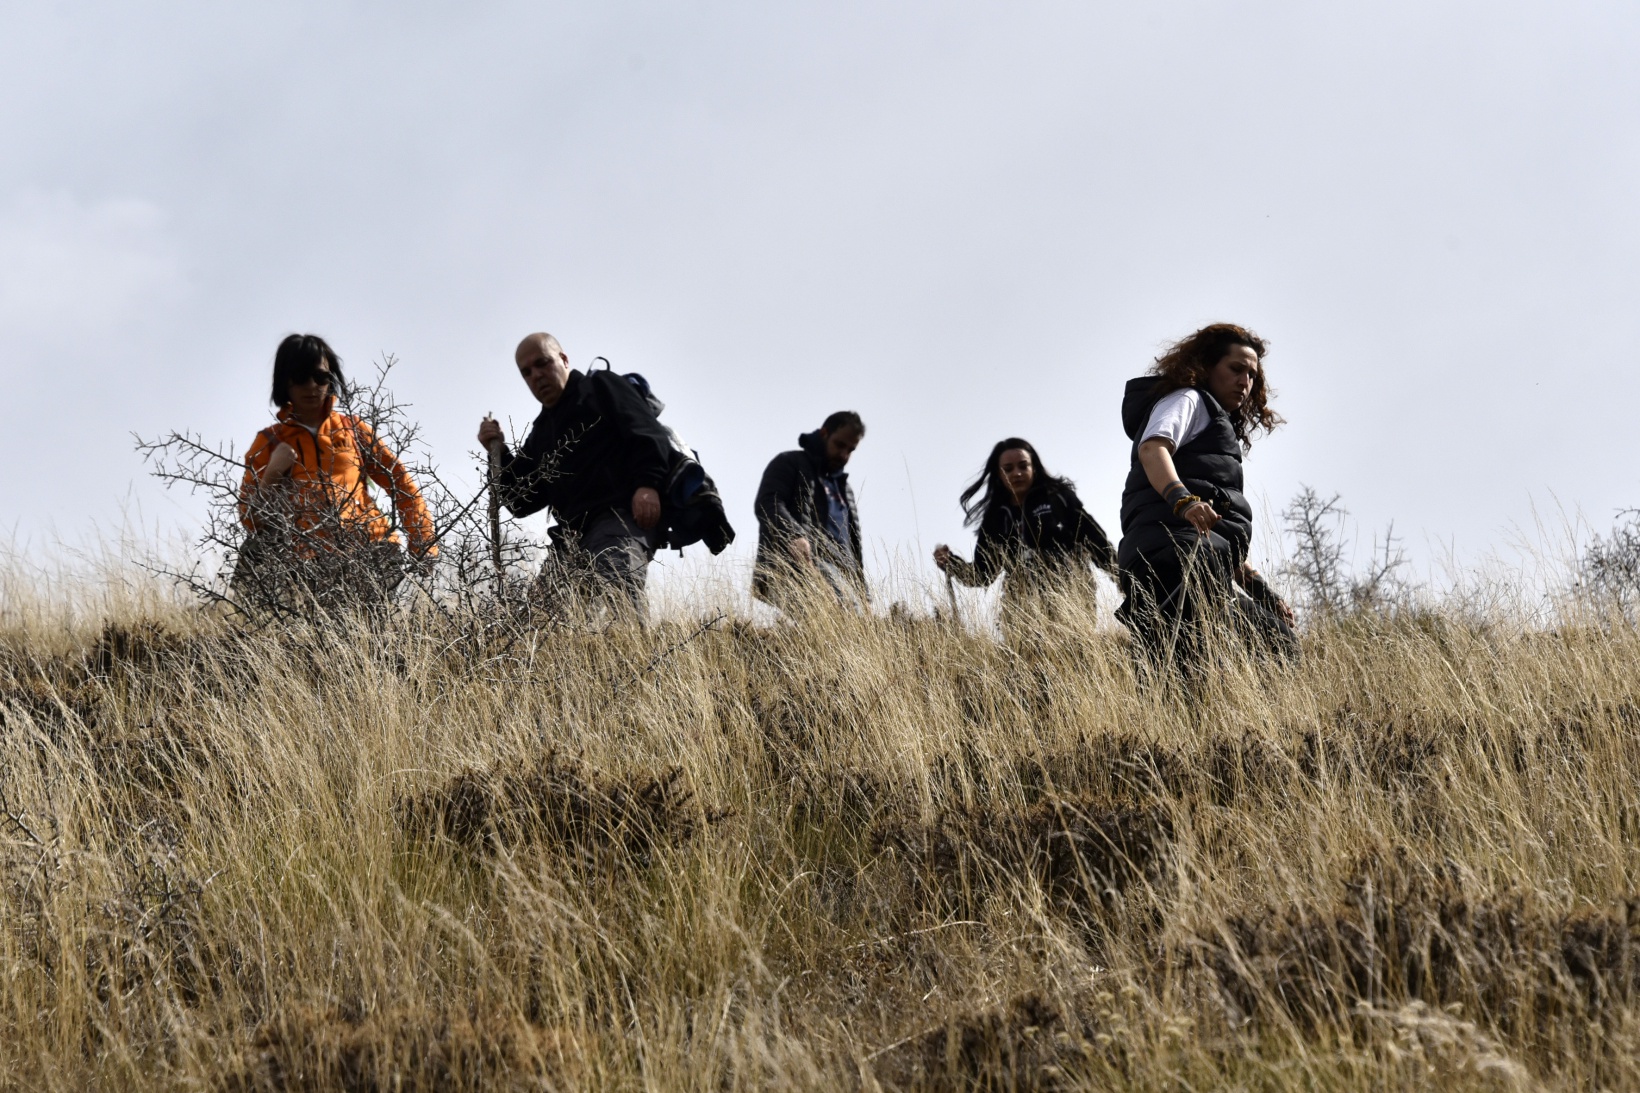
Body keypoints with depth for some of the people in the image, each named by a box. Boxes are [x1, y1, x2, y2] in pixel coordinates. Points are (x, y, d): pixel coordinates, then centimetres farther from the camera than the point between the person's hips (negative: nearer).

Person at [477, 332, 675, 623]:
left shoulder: (602, 387, 14)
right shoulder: (542, 432, 32)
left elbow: (648, 432, -3)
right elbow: (522, 501, 27)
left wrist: (647, 484, -20)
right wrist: (499, 454, 12)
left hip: (621, 516, -8)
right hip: (574, 536, 8)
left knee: (616, 589, -35)